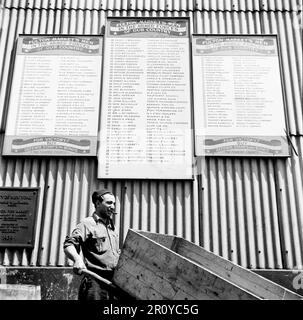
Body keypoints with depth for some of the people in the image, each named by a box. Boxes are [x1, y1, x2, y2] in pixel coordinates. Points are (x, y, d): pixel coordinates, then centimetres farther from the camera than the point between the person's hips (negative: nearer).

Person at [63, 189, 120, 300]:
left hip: (113, 282, 7)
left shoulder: (112, 228, 22)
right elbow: (68, 245, -15)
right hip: (95, 281, -7)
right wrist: (77, 259, -33)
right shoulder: (87, 224, -2)